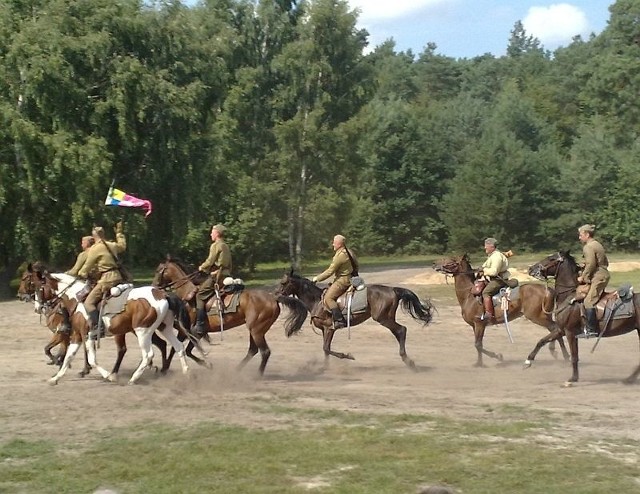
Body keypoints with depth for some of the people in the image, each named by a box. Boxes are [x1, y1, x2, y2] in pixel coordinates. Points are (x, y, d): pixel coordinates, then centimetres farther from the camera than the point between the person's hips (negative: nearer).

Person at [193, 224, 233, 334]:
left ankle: (199, 325, -19)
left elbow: (210, 262, -13)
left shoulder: (215, 245, -8)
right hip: (226, 274, 10)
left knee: (200, 295, -10)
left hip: (216, 276, -10)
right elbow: (230, 265, 23)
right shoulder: (226, 246, 20)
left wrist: (202, 267, 4)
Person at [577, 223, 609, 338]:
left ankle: (591, 330, -20)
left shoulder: (588, 247, -11)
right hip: (604, 275, 11)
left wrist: (583, 277, -11)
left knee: (589, 301, -15)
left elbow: (590, 265, -20)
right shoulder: (598, 245, 19)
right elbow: (606, 262, 24)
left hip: (597, 278, -11)